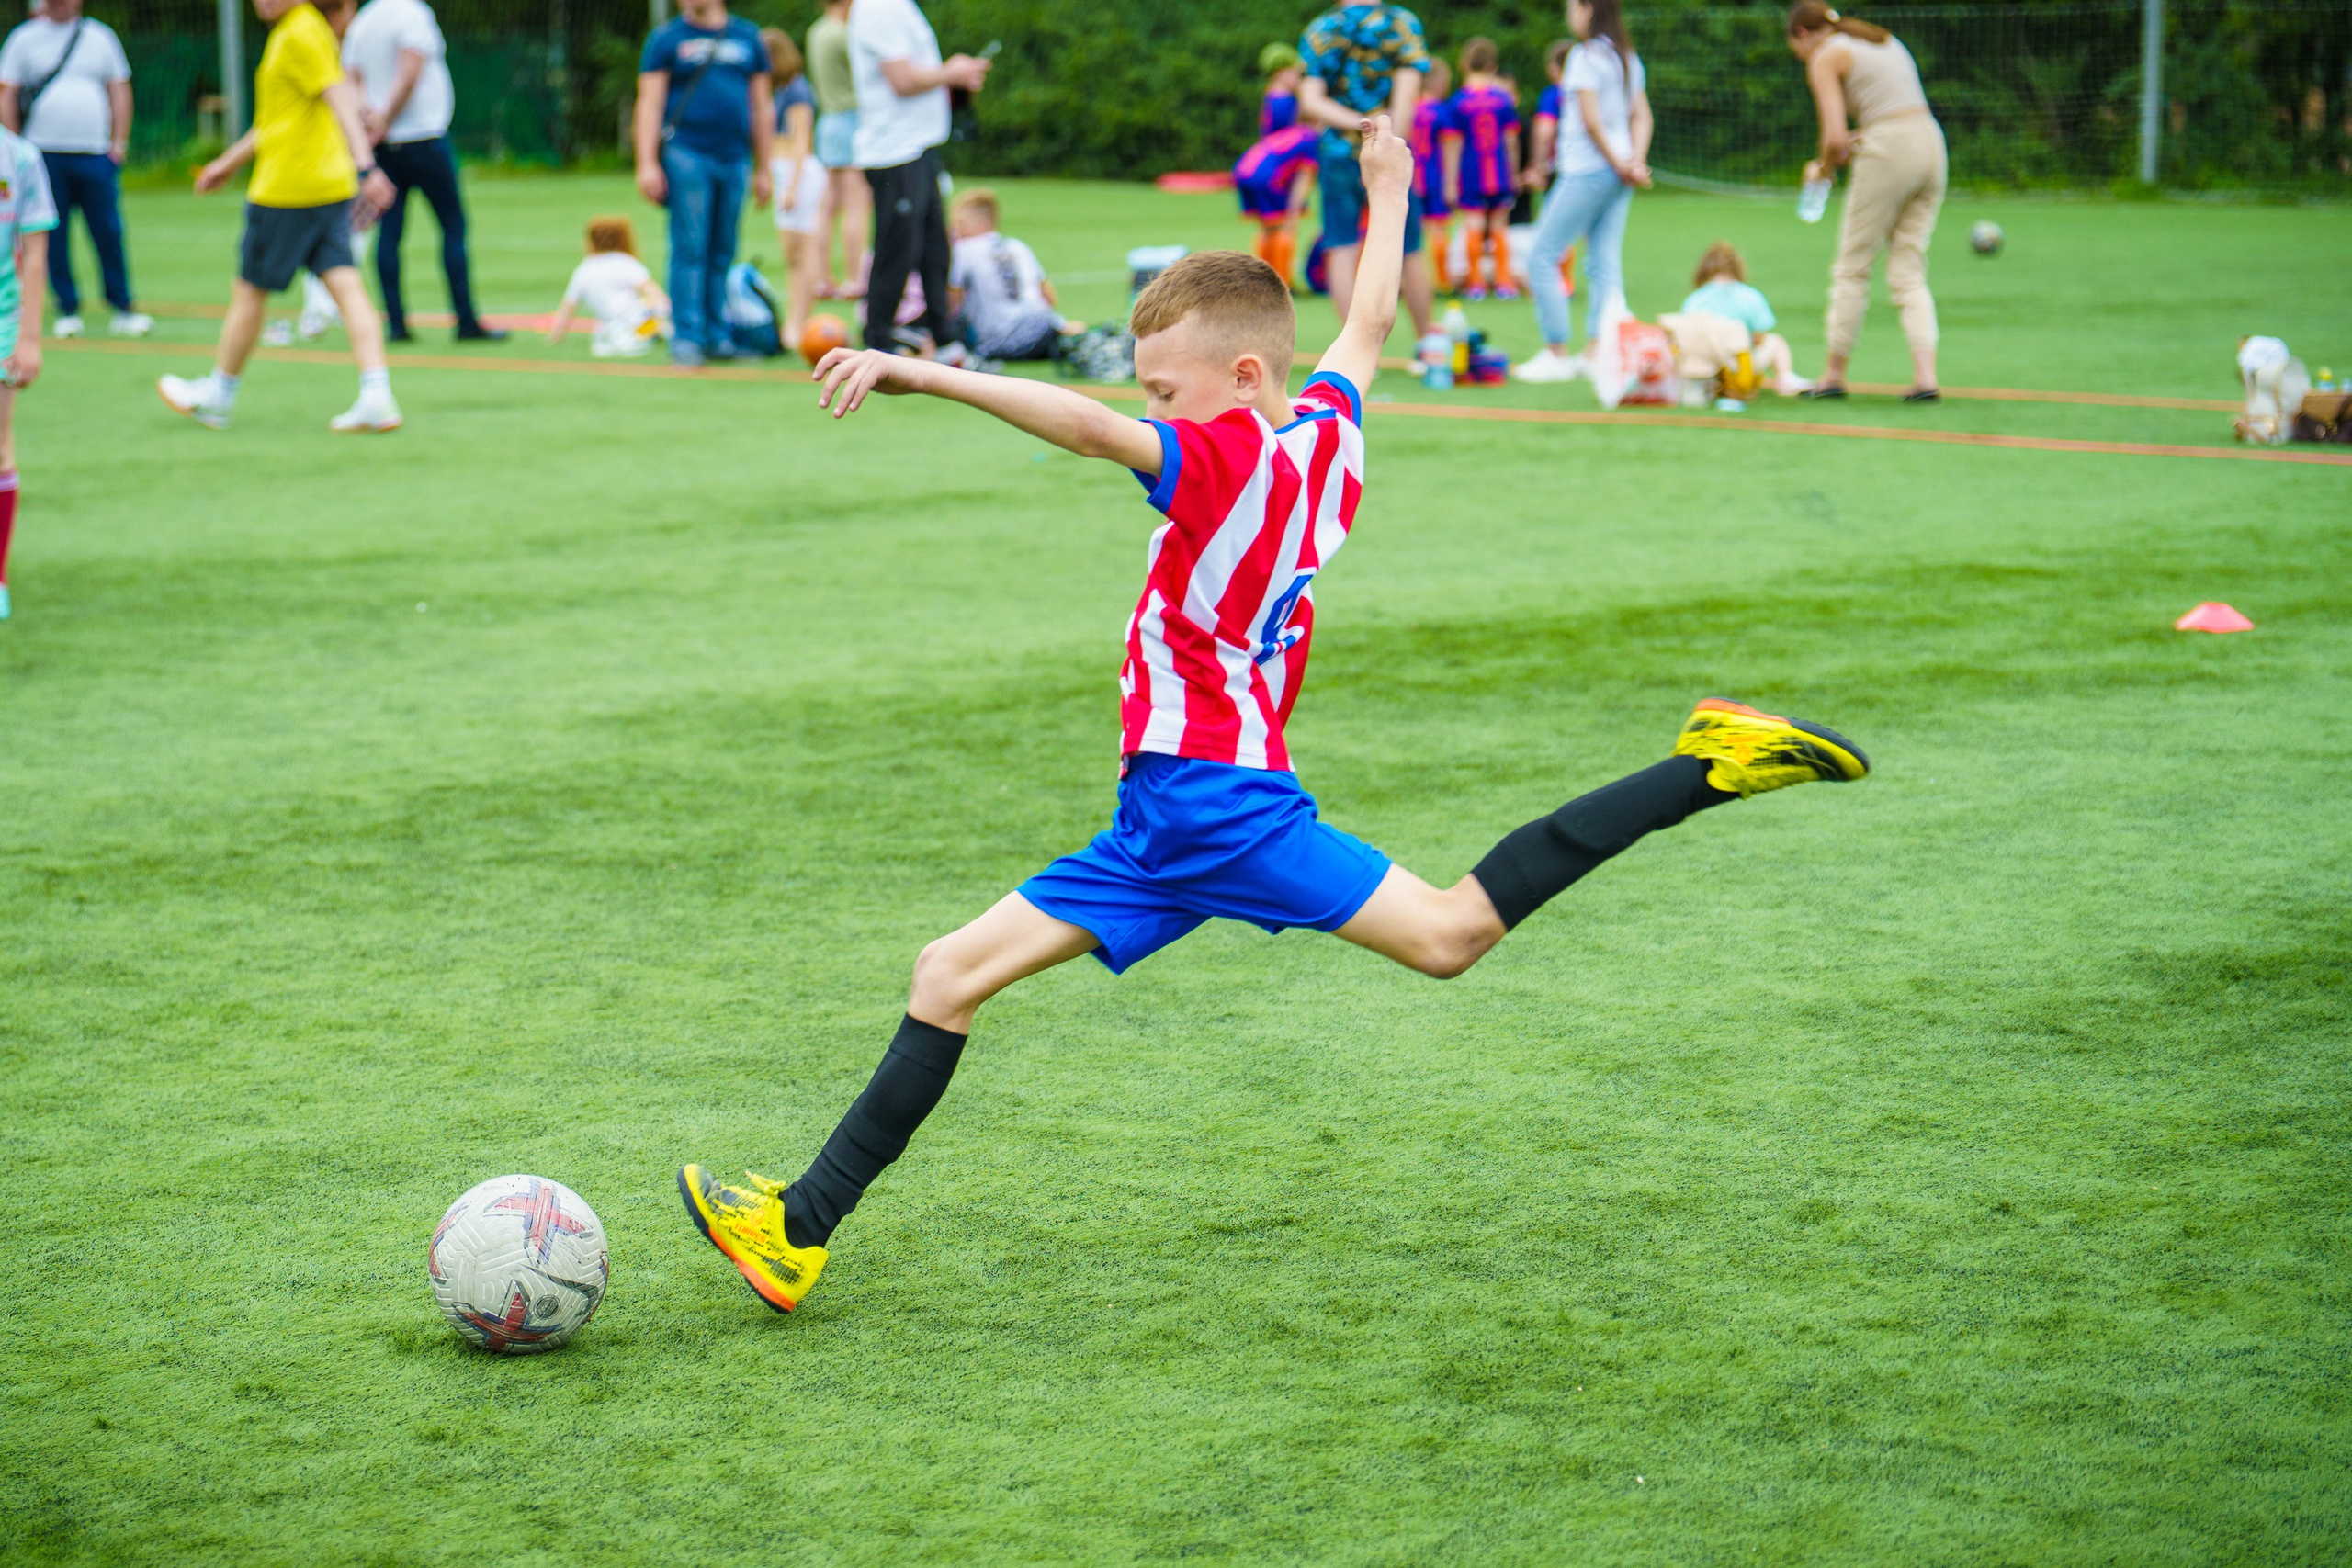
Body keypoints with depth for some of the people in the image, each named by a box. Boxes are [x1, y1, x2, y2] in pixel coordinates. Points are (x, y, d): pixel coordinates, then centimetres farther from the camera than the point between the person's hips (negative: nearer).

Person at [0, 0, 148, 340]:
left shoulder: (101, 37, 11)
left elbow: (119, 91, 13)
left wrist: (119, 142, 4)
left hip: (95, 155, 1)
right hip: (44, 155, -1)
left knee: (108, 233, -3)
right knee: (54, 236, 0)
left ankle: (122, 306, 5)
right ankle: (68, 309, 8)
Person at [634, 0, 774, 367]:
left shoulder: (747, 37, 13)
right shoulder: (667, 38, 4)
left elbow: (761, 108, 17)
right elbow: (649, 104, 0)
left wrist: (762, 170, 15)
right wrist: (647, 165, -9)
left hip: (735, 158, 3)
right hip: (687, 155, -3)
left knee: (723, 252, 7)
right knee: (690, 249, -8)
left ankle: (718, 337, 13)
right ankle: (687, 337, -8)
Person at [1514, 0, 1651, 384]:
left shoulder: (1586, 56, -12)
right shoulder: (1627, 57, 14)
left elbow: (1591, 121, -16)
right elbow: (1641, 115, 12)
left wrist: (1619, 165, -7)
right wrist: (1635, 161, -1)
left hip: (1587, 171, -8)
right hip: (1617, 178, 8)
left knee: (1543, 259, -1)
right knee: (1605, 265, 7)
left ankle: (1557, 354, -2)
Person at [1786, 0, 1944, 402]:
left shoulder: (1824, 57, -1)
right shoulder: (1884, 40, 22)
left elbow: (1835, 136, -12)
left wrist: (1827, 164, 7)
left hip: (1889, 155, -7)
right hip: (1931, 145, 7)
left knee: (1852, 268, 7)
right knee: (1909, 273, 9)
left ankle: (1834, 373, 13)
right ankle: (1925, 376, -3)